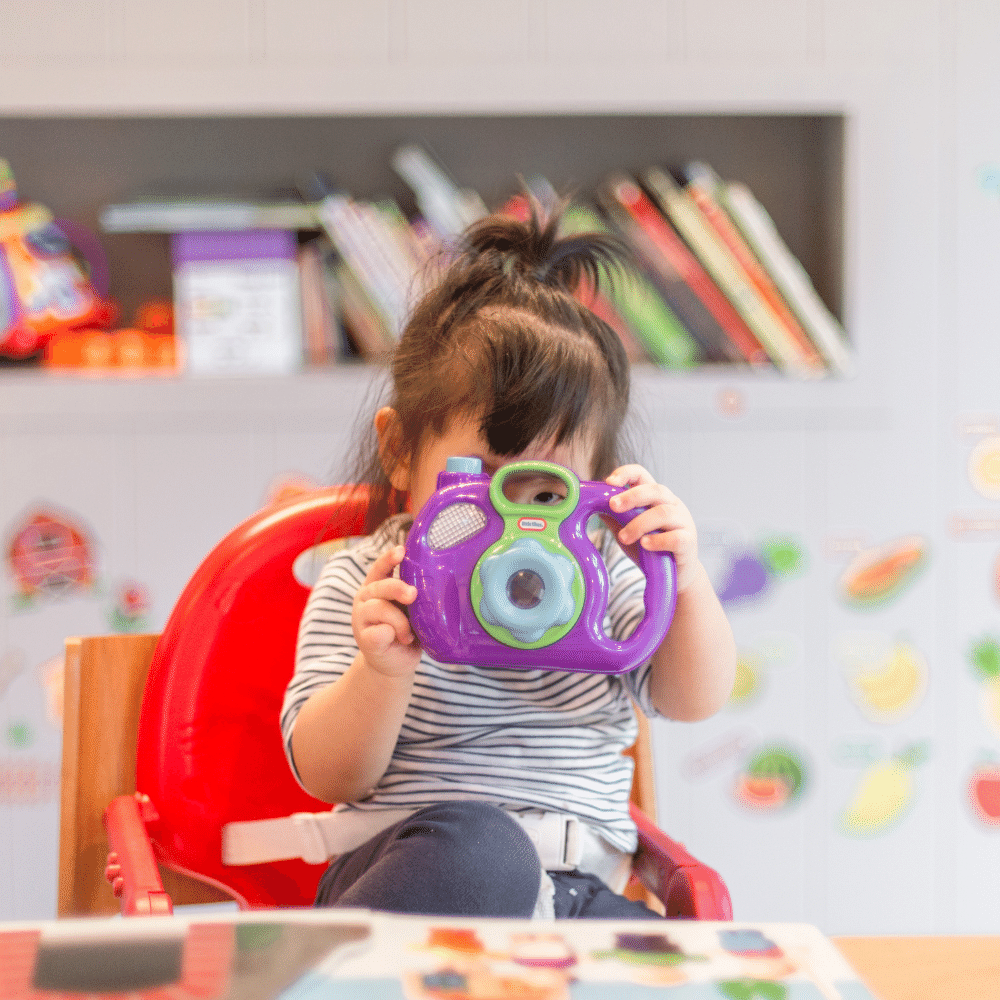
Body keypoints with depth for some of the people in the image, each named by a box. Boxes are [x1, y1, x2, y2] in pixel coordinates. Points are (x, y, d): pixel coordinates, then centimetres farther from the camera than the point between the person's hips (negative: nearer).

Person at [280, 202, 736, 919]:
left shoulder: (595, 571, 11)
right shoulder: (366, 584, 1)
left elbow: (695, 699, 3)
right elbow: (328, 778, -5)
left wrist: (685, 584, -16)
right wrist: (382, 672, -25)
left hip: (578, 887, 3)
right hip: (417, 859, -3)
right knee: (480, 844, -39)